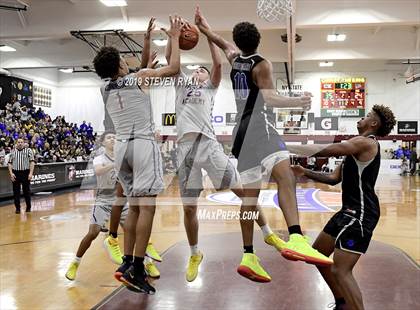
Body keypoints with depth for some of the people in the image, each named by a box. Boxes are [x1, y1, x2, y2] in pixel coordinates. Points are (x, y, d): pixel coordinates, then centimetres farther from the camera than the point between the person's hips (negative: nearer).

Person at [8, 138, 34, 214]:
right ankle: (17, 208, 14)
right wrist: (11, 173, -4)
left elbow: (32, 162, -4)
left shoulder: (28, 150, 1)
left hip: (25, 173, -2)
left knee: (26, 191, 5)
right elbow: (9, 163, 8)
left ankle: (28, 207, 19)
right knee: (16, 191, 5)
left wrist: (31, 173, -12)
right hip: (15, 173, 2)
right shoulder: (13, 151, 9)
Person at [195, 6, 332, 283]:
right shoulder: (262, 65, -1)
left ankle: (249, 257, 7)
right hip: (258, 127, -8)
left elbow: (221, 41, 39)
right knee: (285, 174, -29)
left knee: (250, 195, 9)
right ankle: (296, 239, -52)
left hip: (242, 131, 8)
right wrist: (296, 102, -21)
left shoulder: (234, 58, 19)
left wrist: (203, 27, 54)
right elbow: (268, 98, -14)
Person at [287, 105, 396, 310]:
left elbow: (322, 150, -21)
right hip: (350, 210, 10)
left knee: (340, 271, -17)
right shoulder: (356, 148, 19)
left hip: (360, 213, -10)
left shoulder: (365, 143, -12)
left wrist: (286, 147, -16)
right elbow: (334, 178, 19)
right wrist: (305, 173, 8)